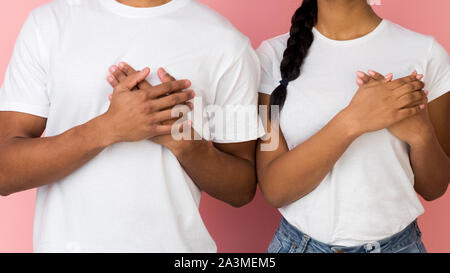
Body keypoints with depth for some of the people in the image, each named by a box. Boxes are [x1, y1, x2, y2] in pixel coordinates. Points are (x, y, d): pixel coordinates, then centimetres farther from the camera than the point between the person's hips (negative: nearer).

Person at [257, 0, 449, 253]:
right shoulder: (274, 55, -10)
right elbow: (274, 188, -16)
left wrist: (421, 133, -21)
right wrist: (352, 121, -27)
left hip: (396, 243, 1)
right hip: (299, 242, 0)